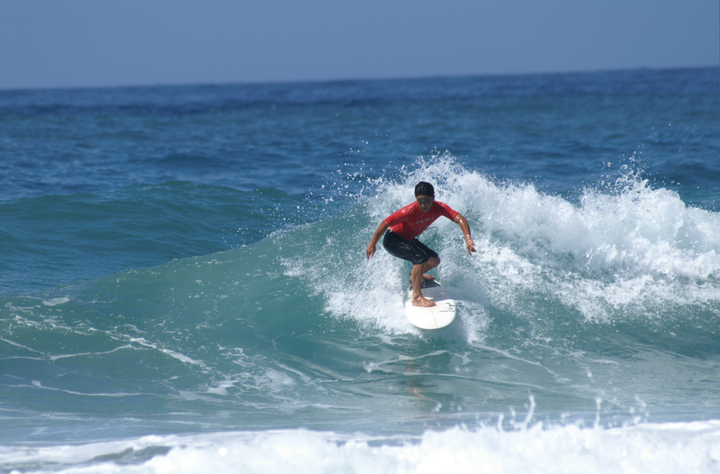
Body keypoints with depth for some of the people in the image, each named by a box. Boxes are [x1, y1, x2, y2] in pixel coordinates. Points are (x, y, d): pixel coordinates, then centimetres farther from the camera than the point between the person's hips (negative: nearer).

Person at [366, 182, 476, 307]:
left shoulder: (439, 208, -20)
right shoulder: (409, 211, -35)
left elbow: (460, 219, -29)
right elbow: (385, 224, -26)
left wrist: (468, 239, -45)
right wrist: (372, 244, -17)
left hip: (408, 239, 7)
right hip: (393, 239, -7)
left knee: (434, 261, 15)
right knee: (421, 257, -29)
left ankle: (415, 276, 47)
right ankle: (417, 297, -26)